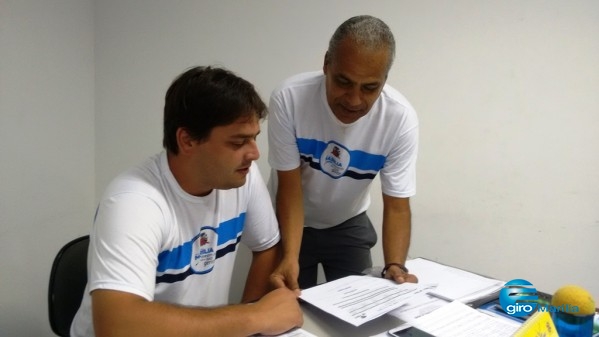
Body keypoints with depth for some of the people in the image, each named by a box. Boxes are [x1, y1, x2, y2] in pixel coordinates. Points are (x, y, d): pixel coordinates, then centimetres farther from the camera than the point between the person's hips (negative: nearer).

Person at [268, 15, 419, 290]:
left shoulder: (401, 119, -25)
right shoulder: (288, 99, -29)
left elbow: (397, 204, -19)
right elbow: (290, 187, -22)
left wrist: (395, 266, -36)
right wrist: (290, 256, -35)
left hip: (348, 226, 1)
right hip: (287, 221, -1)